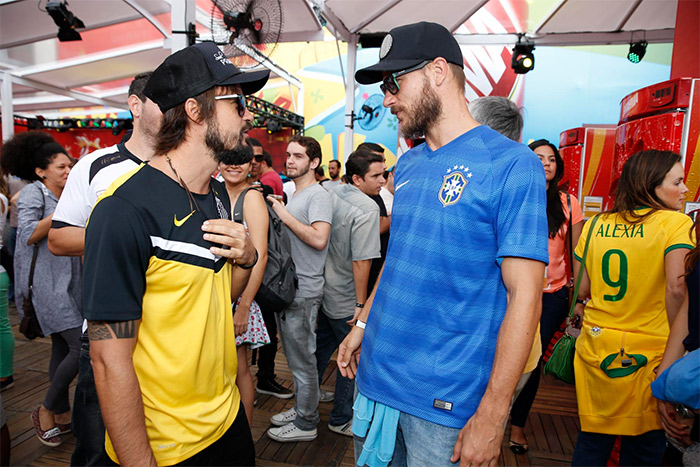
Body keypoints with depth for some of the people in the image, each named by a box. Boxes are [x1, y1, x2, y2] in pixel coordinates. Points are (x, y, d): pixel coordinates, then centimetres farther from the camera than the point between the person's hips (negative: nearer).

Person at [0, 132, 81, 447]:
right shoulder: (33, 192, -8)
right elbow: (28, 235, -20)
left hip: (69, 282, 8)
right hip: (48, 282, -8)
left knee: (62, 348, 13)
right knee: (81, 347, -13)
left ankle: (62, 415, 25)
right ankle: (45, 410, 7)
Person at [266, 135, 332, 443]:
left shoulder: (318, 195, -13)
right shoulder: (294, 196, 16)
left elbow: (319, 238, -27)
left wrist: (285, 215, -19)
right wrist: (278, 213, 8)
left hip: (303, 293, -9)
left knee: (303, 360, 3)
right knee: (294, 356, 20)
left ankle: (306, 423, 20)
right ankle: (301, 408, 37)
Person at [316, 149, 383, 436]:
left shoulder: (332, 192, 3)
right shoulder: (367, 209, -22)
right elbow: (361, 260, -24)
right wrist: (361, 303, -17)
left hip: (325, 288, 9)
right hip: (346, 298, -9)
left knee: (323, 344, 25)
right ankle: (341, 419, 22)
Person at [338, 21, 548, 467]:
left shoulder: (512, 164, -14)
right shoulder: (408, 165, 7)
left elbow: (524, 295, -17)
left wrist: (492, 414, -17)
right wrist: (362, 324, 14)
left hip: (446, 399, -6)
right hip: (377, 375, 7)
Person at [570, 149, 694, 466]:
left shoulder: (595, 224, 3)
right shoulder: (676, 223, -9)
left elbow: (580, 288, 6)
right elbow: (676, 289, -19)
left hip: (595, 347, 4)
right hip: (648, 352, -3)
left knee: (592, 441, 17)